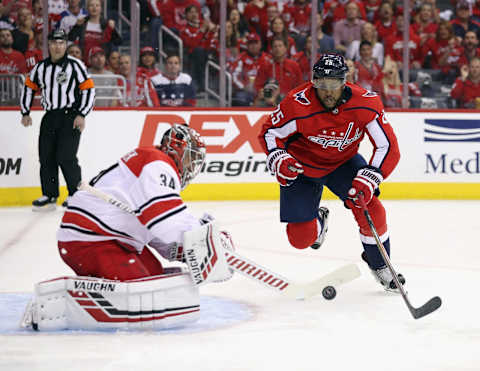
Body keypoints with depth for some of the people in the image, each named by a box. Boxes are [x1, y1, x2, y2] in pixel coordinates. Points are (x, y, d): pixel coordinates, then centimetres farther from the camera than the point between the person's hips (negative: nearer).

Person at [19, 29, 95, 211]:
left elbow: (89, 89, -7)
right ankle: (49, 196, 11)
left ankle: (76, 195, -2)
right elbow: (29, 87, 20)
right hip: (50, 117, 5)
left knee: (65, 157, -13)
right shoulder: (40, 67, 8)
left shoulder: (75, 65, -7)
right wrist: (25, 112, 16)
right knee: (46, 158, 3)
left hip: (71, 116, -5)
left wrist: (81, 115, -12)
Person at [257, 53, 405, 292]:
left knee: (371, 210, -20)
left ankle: (379, 264, 9)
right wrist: (279, 161, -30)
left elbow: (388, 148, -21)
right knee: (300, 238, -5)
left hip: (343, 162, 1)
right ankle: (317, 221, 35)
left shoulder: (366, 104, -25)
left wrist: (368, 180, -33)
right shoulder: (298, 105, -29)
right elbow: (269, 132, -12)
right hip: (302, 166, -1)